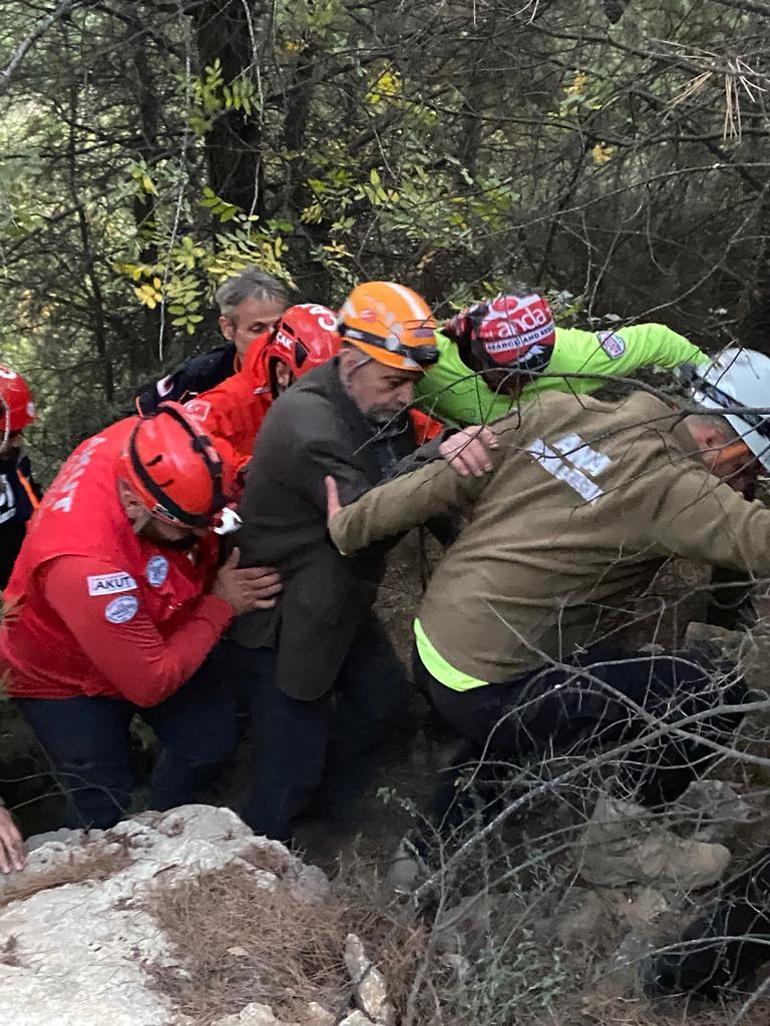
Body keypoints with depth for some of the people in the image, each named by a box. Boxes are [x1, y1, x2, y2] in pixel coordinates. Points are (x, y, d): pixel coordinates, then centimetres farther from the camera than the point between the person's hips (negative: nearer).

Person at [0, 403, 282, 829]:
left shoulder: (144, 444, -30)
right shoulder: (84, 562, -46)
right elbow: (150, 684, -33)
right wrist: (220, 605, -25)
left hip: (153, 640, 6)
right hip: (64, 677, -6)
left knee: (210, 738, 11)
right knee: (103, 804, 2)